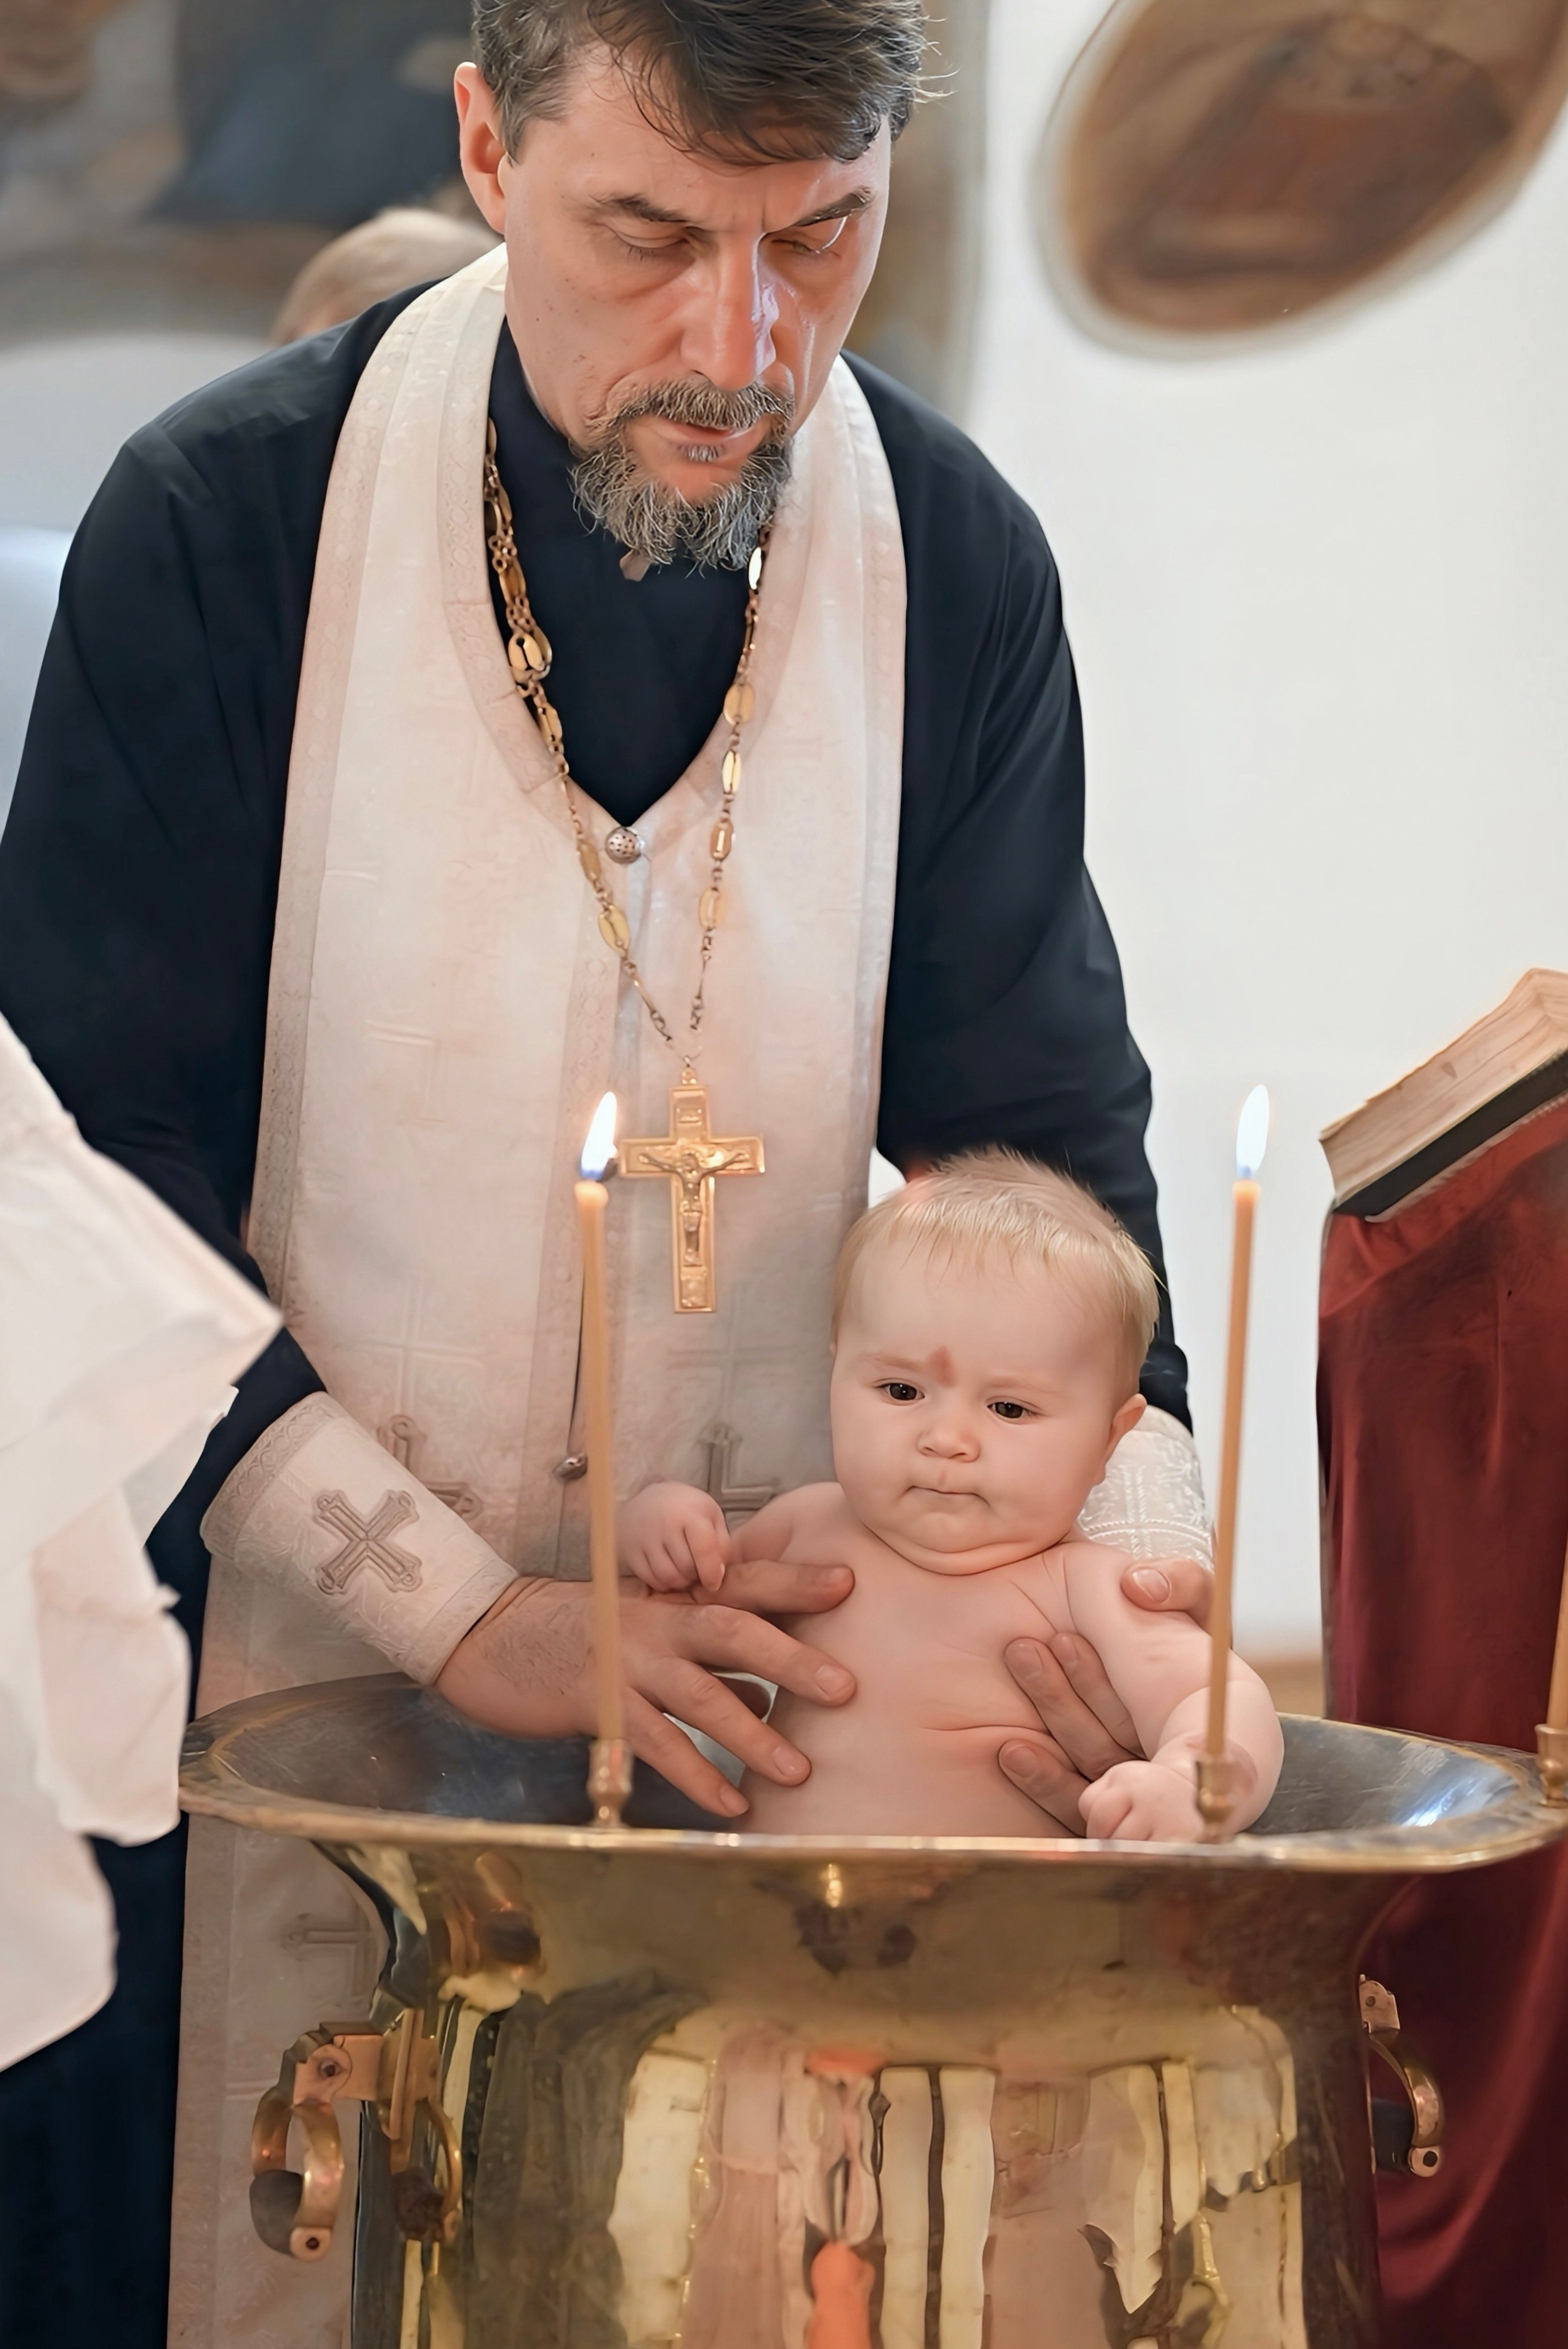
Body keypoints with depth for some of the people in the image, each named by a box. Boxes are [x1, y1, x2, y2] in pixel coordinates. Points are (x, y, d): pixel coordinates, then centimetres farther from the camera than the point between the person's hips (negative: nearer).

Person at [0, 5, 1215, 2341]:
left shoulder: (954, 563, -3)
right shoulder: (220, 527, -12)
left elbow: (1035, 1117, 3)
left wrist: (1143, 1536, -16)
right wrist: (464, 1609, -19)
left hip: (757, 1681, 3)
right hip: (280, 1656, -2)